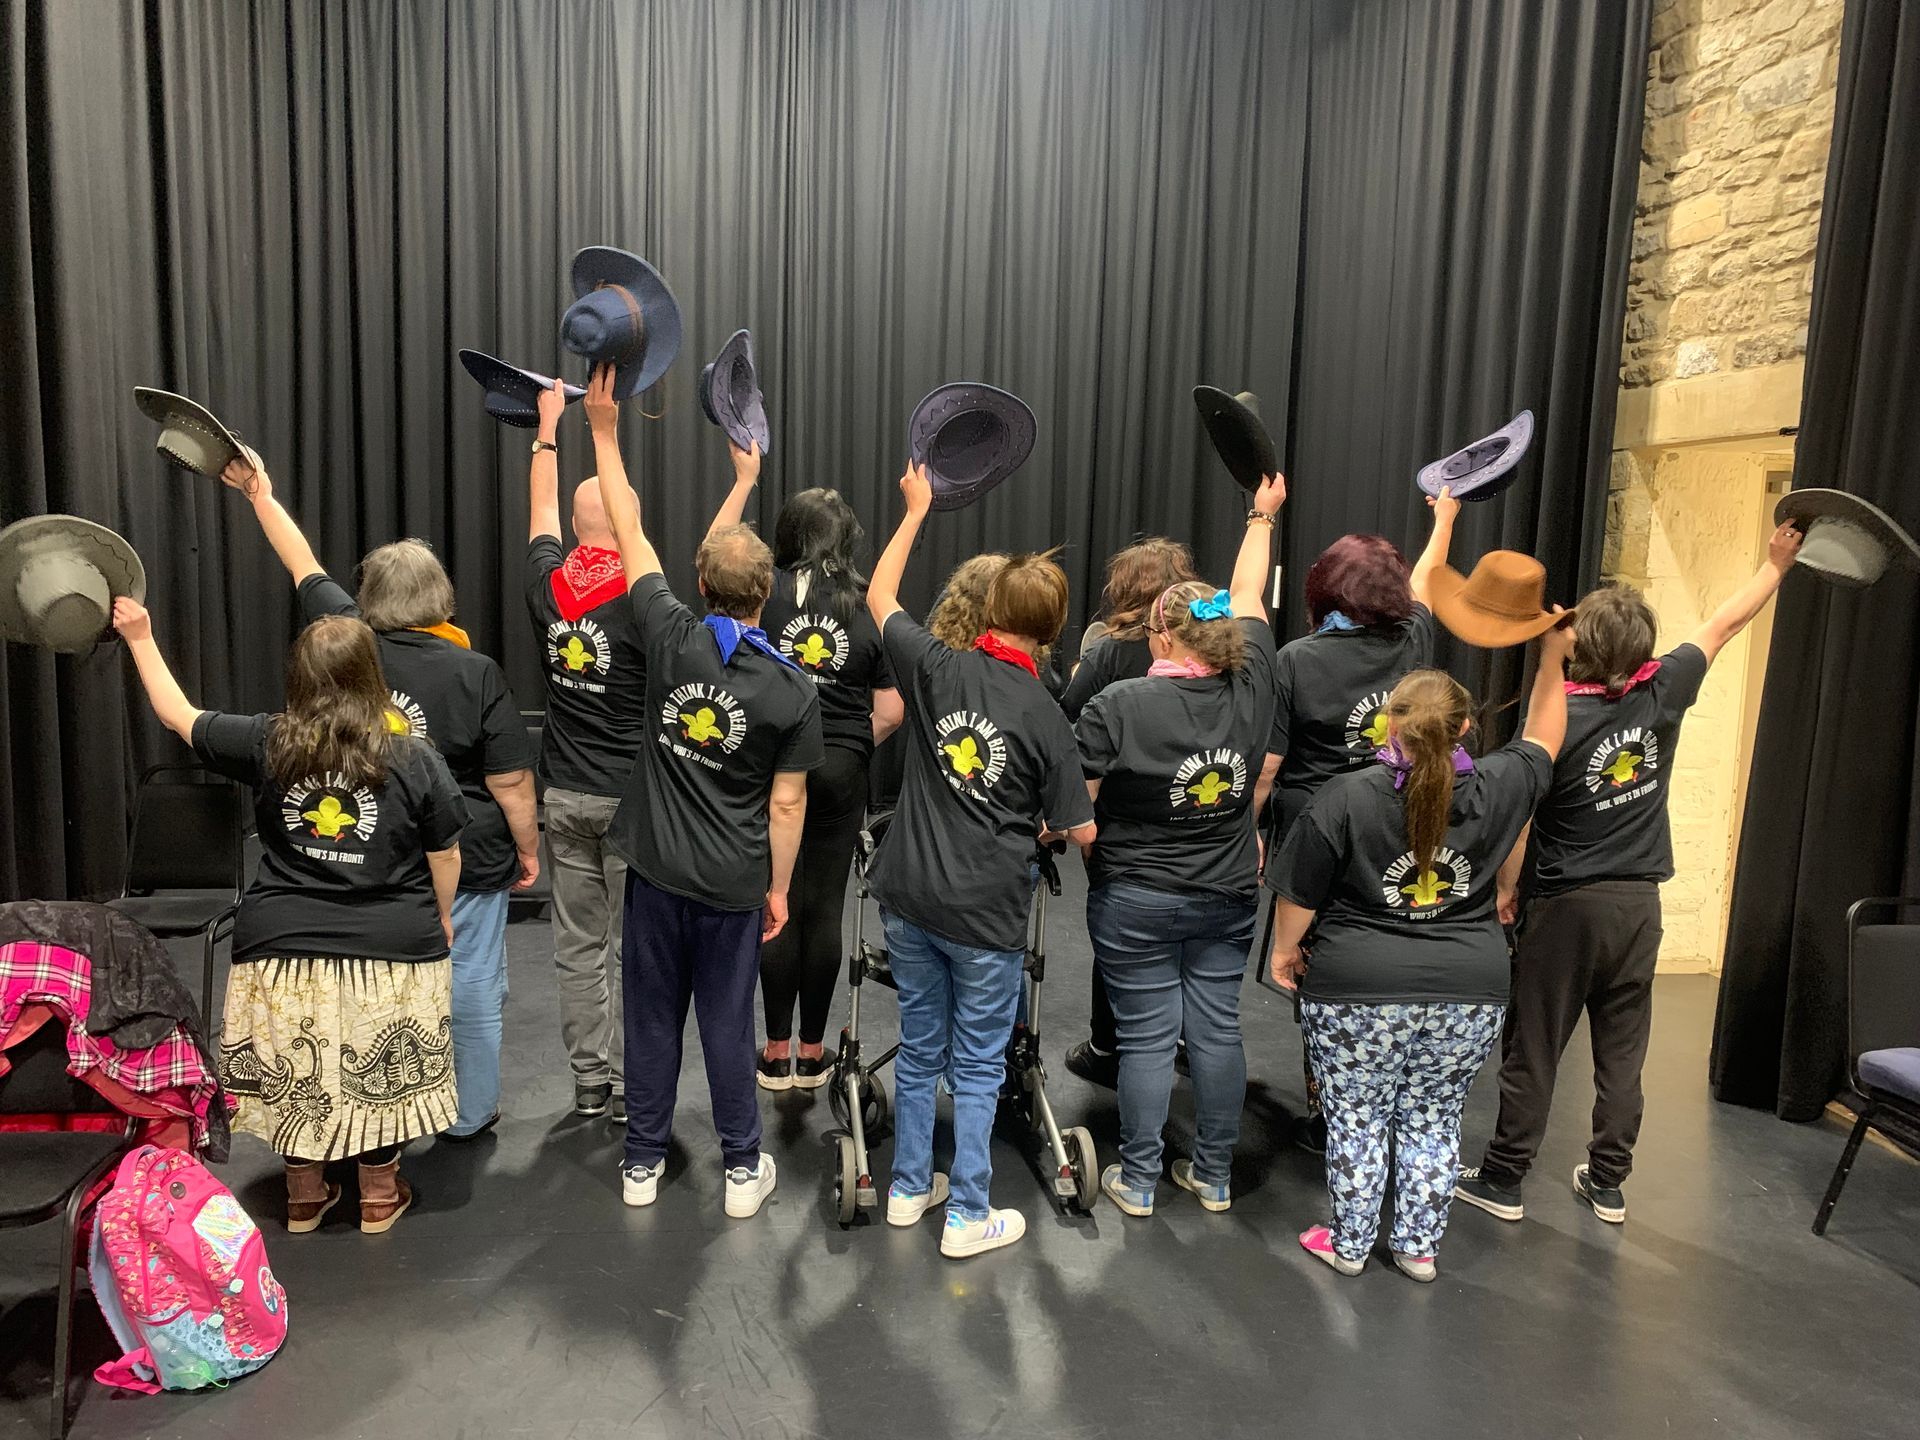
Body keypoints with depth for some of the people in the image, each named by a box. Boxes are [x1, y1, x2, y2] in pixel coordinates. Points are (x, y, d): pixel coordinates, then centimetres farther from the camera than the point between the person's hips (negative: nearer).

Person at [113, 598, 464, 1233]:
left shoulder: (267, 744, -7)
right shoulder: (415, 761, -10)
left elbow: (179, 715, 9)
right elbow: (445, 856, -2)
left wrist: (141, 639, 22)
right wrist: (440, 920, 15)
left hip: (283, 948, 2)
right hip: (391, 951, -1)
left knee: (295, 1074, 18)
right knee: (379, 1072, 14)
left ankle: (304, 1194, 35)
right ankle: (379, 1193, 30)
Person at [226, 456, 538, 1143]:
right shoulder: (473, 672, -15)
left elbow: (305, 567, 11)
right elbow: (509, 779, -13)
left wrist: (261, 494, 25)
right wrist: (529, 848, 1)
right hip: (469, 859, -3)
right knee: (471, 989, 11)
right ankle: (468, 1116, 23)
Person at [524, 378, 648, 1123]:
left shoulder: (548, 587, 1)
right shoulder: (642, 601, -15)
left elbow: (541, 507, 19)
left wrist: (548, 426, 28)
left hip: (566, 795, 5)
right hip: (633, 798, -5)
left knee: (577, 945, 12)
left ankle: (588, 1081, 22)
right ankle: (630, 1087, 13)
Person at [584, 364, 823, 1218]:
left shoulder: (673, 642, -10)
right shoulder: (793, 689, -11)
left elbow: (629, 533, 0)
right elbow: (786, 805, -8)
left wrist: (604, 430, 8)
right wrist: (780, 886, 5)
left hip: (657, 869, 1)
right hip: (734, 885, -1)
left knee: (652, 1017, 14)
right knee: (727, 1023, 11)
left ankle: (642, 1163, 28)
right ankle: (742, 1169, 23)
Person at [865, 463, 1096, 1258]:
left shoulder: (937, 666, -9)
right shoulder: (1044, 715, -13)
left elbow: (879, 596, 10)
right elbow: (1081, 831, -7)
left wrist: (916, 508, 19)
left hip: (909, 897, 3)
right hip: (986, 914, -3)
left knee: (918, 1050, 20)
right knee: (977, 1068, 12)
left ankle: (909, 1188, 35)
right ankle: (967, 1217, 22)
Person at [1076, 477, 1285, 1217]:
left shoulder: (1118, 704, -18)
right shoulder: (1249, 690, -6)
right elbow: (1247, 597, 9)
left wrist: (1097, 864, 5)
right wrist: (1262, 516, 23)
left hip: (1135, 900, -4)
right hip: (1226, 899, 4)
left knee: (1147, 1036, 6)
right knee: (1217, 1028, 13)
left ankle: (1137, 1180, 19)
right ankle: (1214, 1174, 26)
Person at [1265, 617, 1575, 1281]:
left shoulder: (1345, 797, -13)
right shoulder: (1494, 791, -5)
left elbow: (1299, 896, -7)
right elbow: (1543, 740, 16)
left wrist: (1284, 951, 10)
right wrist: (1551, 657, 17)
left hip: (1359, 991, -3)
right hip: (1469, 994, 3)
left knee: (1356, 1120, 12)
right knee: (1433, 1121, 17)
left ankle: (1348, 1244, 25)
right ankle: (1418, 1246, 29)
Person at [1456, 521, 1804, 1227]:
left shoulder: (1555, 718, -17)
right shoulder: (1663, 693, -5)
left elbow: (1519, 817, -14)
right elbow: (1724, 624, 10)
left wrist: (1506, 889, 0)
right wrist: (1777, 562, 24)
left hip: (1564, 905, -4)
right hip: (1638, 903, 4)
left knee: (1532, 1049, 5)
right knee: (1621, 1051, 14)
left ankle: (1502, 1179, 14)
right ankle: (1608, 1182, 25)